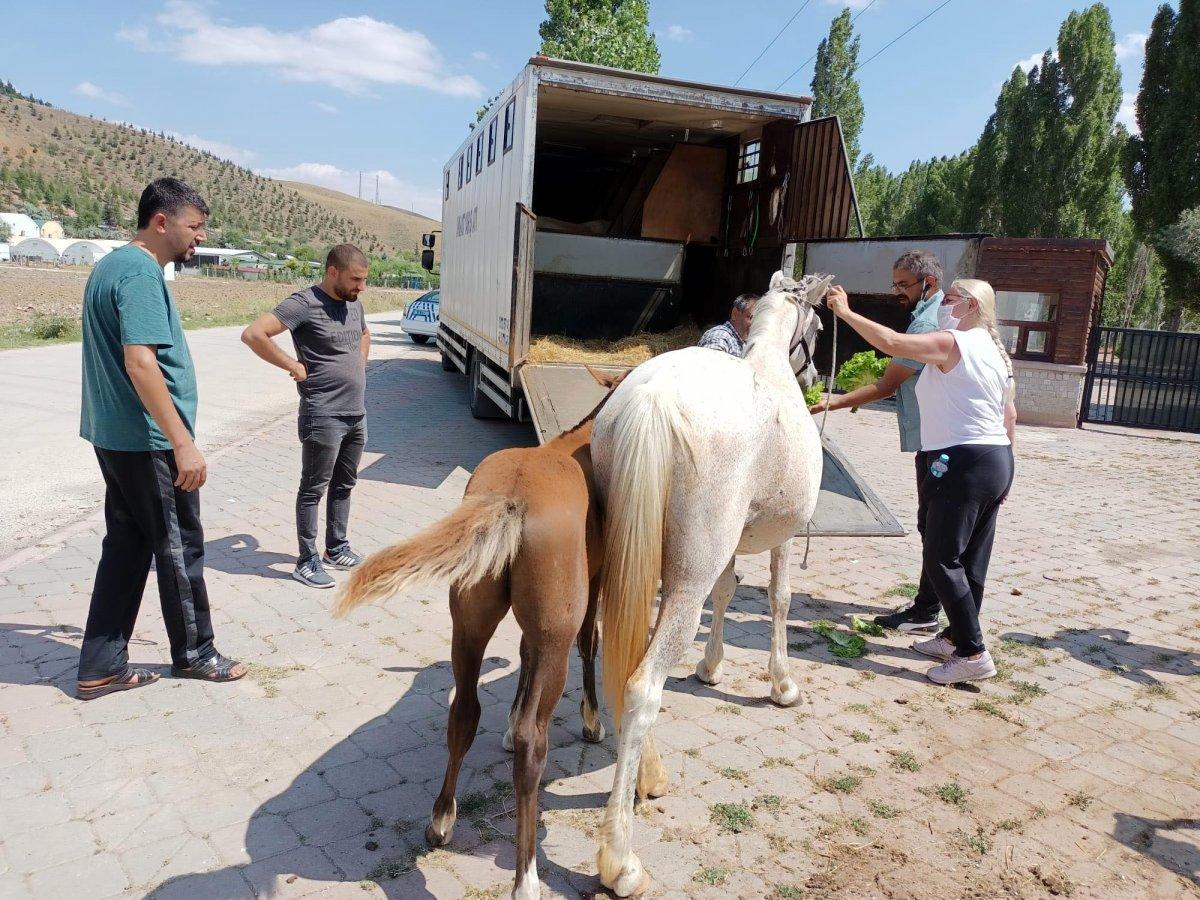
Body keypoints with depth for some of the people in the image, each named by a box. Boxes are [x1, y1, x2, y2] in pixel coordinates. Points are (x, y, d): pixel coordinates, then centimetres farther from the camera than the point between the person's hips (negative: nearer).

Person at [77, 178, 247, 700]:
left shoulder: (111, 266, 15)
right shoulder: (141, 273, -18)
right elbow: (140, 364, -27)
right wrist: (183, 443, -28)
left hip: (115, 437, 10)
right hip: (148, 442, -10)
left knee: (126, 547, 13)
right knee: (179, 548, 5)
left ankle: (100, 669, 19)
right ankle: (194, 654, 22)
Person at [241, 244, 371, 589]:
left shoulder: (354, 303, 9)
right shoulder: (304, 304, -15)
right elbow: (253, 334, -22)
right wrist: (293, 366, -18)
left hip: (357, 414, 8)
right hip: (323, 417, -8)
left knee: (344, 485, 17)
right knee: (314, 489, 2)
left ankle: (336, 549, 30)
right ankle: (307, 562, 12)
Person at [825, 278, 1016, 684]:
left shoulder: (952, 344, -11)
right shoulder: (995, 352, 17)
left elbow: (890, 342, -22)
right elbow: (1009, 417, 20)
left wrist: (846, 312, -12)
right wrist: (1002, 472, 25)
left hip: (964, 464, -10)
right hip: (996, 460, 10)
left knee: (941, 559, -4)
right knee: (970, 559, 16)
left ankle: (973, 653, -2)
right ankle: (957, 636, 28)